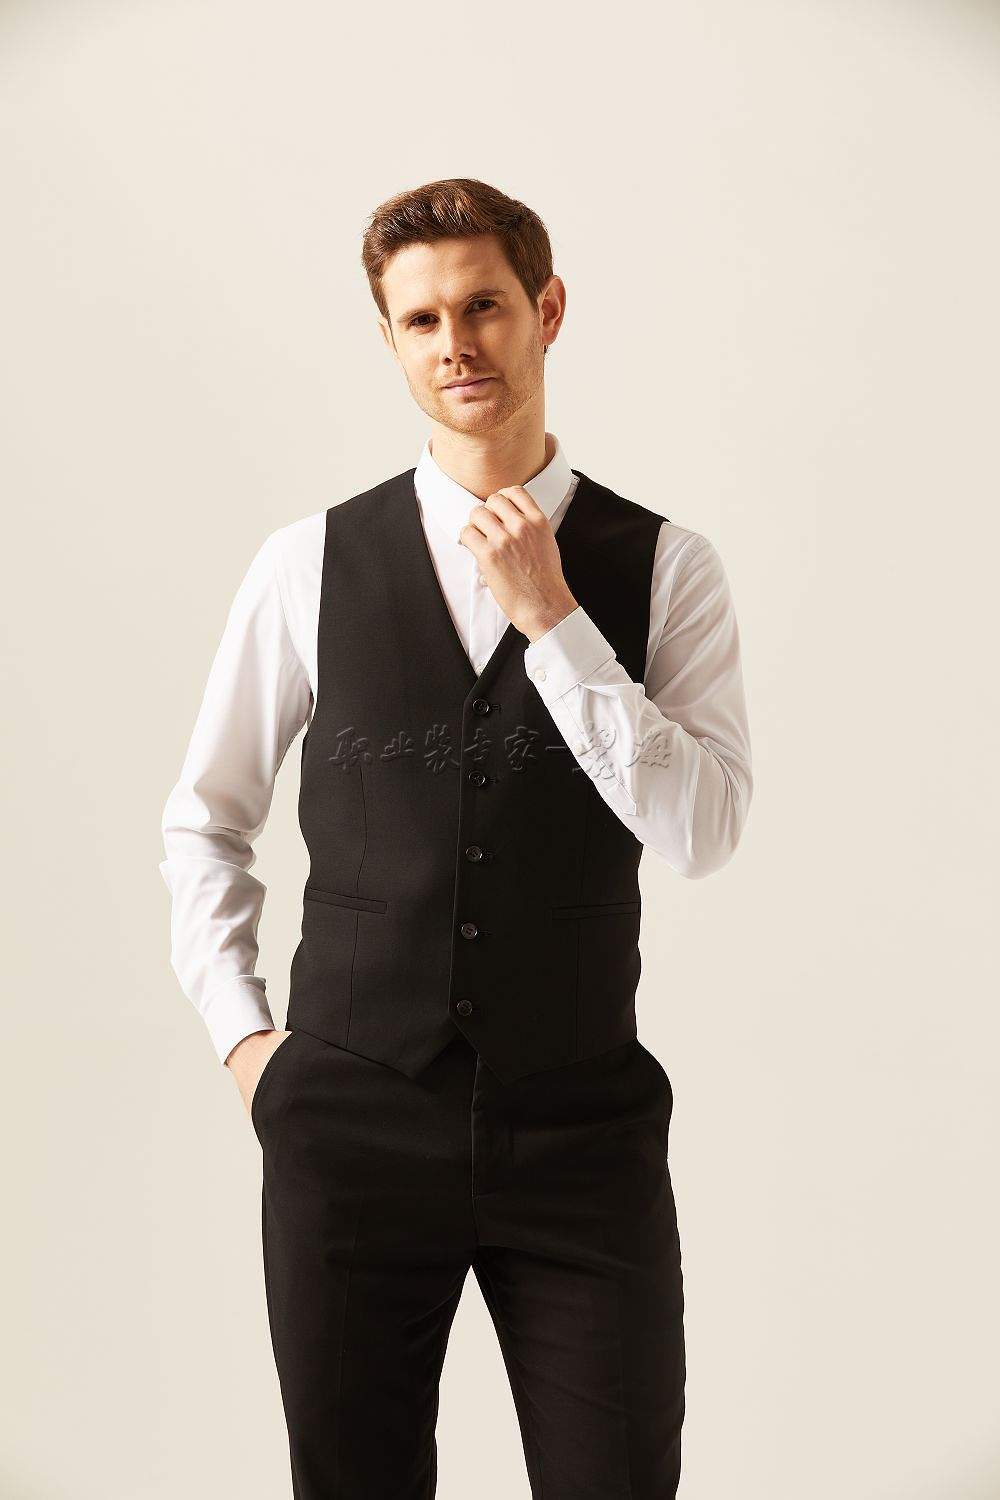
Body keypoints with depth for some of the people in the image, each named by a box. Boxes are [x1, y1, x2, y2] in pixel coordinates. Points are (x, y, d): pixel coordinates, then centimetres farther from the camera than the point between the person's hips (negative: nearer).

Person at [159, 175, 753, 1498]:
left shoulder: (665, 566, -1)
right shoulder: (310, 565, 2)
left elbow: (703, 831, -12)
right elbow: (204, 819, 12)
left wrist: (552, 617, -16)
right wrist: (242, 1035, 5)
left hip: (583, 1138, 0)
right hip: (351, 1129, 1)